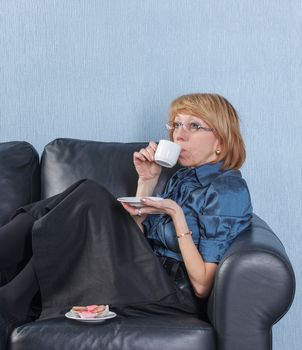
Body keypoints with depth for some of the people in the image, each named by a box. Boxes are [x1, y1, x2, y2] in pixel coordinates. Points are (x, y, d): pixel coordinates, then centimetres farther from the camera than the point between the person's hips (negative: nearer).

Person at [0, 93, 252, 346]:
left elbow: (203, 285, -15)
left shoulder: (229, 189, -9)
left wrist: (175, 214, -19)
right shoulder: (183, 177, 16)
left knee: (90, 200, -15)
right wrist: (146, 181, 3)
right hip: (147, 281, 8)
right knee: (89, 193, -6)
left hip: (173, 295, -8)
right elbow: (136, 235, 12)